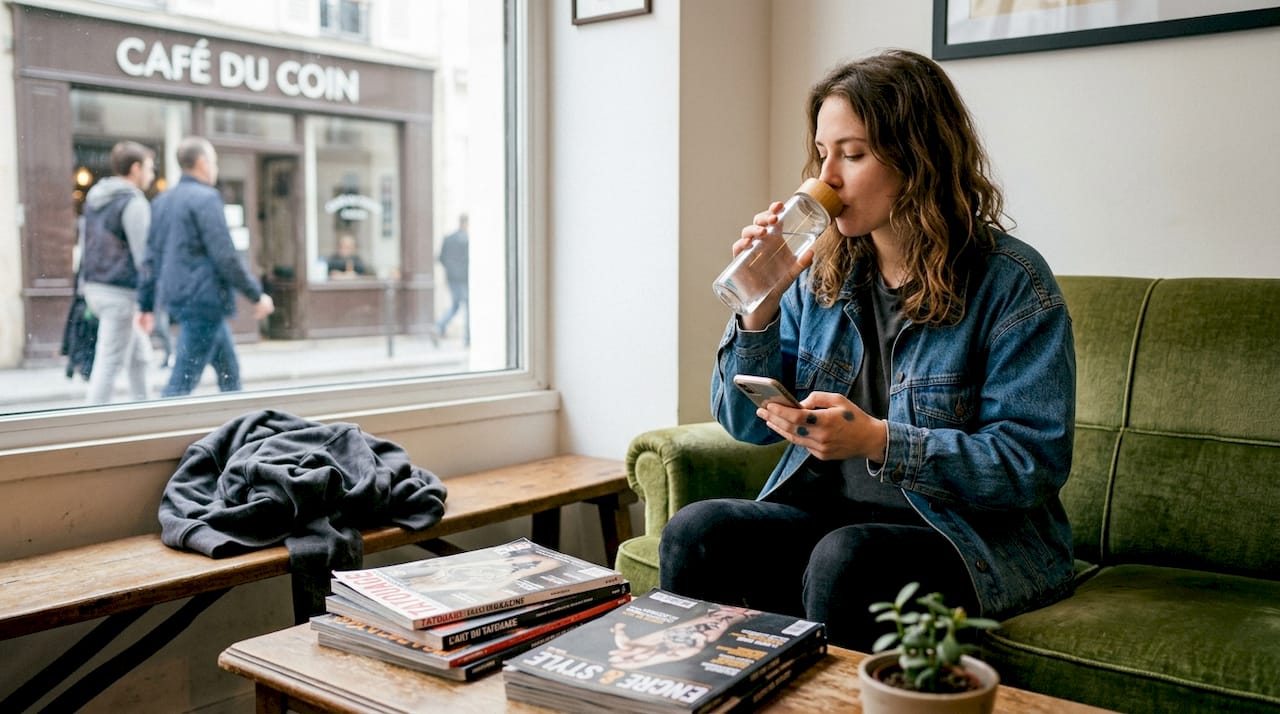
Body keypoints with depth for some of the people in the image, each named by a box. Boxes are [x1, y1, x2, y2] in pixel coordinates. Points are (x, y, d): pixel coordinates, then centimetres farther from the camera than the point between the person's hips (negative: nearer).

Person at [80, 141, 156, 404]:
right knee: (110, 363, -5)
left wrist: (85, 284, 24)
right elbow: (143, 254, -16)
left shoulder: (94, 199, 15)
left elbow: (84, 245, 20)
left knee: (140, 353, 19)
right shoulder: (133, 203, -13)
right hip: (121, 292, -9)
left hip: (95, 286, 9)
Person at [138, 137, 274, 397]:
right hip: (204, 299, -9)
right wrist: (257, 295, -9)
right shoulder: (206, 198, -11)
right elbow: (225, 256, -16)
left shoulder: (162, 201, 14)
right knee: (183, 381, -7)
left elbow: (151, 258, 15)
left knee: (229, 371, 18)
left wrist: (146, 305, 17)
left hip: (177, 297, 9)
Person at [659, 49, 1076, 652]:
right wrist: (761, 304, -8)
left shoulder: (1011, 282, -9)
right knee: (694, 532, -20)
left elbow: (1035, 462, -15)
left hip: (976, 536, -4)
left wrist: (877, 441, -25)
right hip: (826, 513, 5)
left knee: (843, 561, -34)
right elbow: (746, 424, 7)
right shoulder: (822, 273, 6)